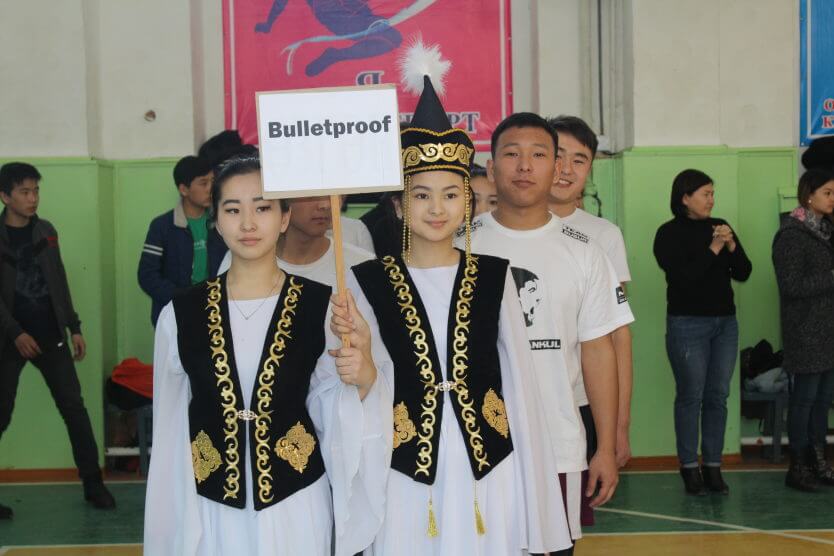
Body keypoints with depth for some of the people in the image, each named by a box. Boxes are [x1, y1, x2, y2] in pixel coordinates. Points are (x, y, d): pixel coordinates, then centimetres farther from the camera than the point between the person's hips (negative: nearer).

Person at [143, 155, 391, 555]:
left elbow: (330, 417, 0)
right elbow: (170, 430, 3)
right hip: (210, 510, 1)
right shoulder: (179, 315, -4)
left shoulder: (322, 307, -6)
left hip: (296, 506, 0)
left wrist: (362, 382, -19)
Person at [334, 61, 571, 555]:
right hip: (407, 485, -1)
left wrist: (534, 511, 2)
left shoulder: (493, 277, 2)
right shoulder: (367, 283, -1)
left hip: (488, 478, 1)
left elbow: (519, 390, 3)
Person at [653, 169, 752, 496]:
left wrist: (732, 246, -11)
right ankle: (689, 468, 5)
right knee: (690, 396, -2)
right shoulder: (669, 234, -5)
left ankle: (713, 466, 11)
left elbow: (743, 273, 6)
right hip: (688, 324, -5)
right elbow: (682, 277, -15)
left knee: (718, 396, 6)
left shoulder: (720, 226, 9)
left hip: (725, 322, 5)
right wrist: (712, 249, -17)